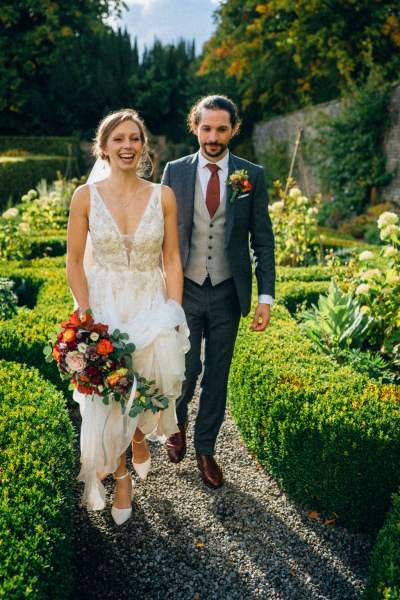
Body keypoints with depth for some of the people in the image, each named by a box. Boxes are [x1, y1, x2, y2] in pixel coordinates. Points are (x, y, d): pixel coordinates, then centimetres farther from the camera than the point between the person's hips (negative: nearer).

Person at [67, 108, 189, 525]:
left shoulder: (162, 196, -2)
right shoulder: (86, 196, -5)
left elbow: (172, 259, 1)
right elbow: (74, 262, -2)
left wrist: (173, 315, -7)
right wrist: (88, 317, -10)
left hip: (152, 306, 1)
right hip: (104, 306, 0)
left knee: (155, 382, -13)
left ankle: (140, 435, 26)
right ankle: (120, 474, 31)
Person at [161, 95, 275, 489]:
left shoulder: (252, 175, 0)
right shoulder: (175, 171, 1)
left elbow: (263, 240, 1)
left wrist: (265, 296, -5)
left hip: (227, 292, 1)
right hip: (185, 290, 0)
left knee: (217, 373, 10)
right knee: (186, 369, 1)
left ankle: (205, 449, 28)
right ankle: (177, 423, 35)